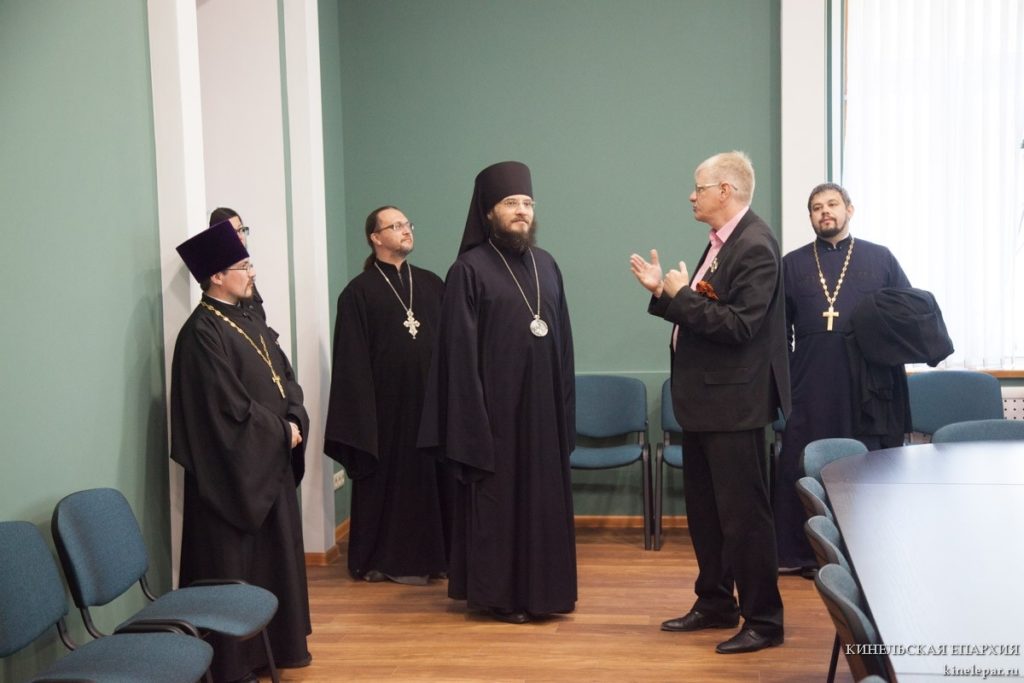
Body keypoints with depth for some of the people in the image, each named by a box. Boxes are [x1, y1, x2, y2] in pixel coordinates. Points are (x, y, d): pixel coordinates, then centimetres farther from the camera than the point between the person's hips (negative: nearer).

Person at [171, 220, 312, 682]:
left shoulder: (248, 320, 11)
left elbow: (284, 375, 12)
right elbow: (228, 405, -20)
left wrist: (295, 420, -6)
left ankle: (279, 641, 29)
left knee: (277, 553, 16)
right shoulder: (202, 332, -16)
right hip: (233, 464, -9)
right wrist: (281, 431, -11)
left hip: (270, 458, 9)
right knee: (235, 561, 0)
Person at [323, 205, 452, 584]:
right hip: (386, 402, -4)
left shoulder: (432, 283, 11)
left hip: (432, 399, 4)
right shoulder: (359, 291, -2)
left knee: (434, 476, 7)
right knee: (388, 479, 3)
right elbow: (352, 358, -6)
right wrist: (362, 409, -12)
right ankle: (384, 559, 14)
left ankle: (432, 552, 19)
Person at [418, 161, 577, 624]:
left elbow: (563, 339, 12)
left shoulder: (546, 265, 10)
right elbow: (460, 351, -9)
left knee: (544, 496, 11)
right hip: (495, 406, -5)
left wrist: (565, 405, 8)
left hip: (543, 403, 6)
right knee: (496, 497, 4)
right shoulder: (469, 270, -7)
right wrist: (473, 418, -14)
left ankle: (541, 587, 23)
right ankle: (497, 593, 15)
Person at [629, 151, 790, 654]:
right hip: (704, 399, 10)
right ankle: (715, 604, 31)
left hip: (733, 402, -10)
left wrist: (682, 296, -18)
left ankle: (764, 620, 10)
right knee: (704, 509, 18)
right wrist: (663, 291, 4)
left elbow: (737, 325, -25)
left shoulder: (755, 246, -17)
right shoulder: (721, 242, 12)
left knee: (743, 513, -1)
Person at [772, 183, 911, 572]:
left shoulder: (880, 258, 8)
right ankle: (804, 551, 13)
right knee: (804, 467, 3)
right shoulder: (792, 264, 9)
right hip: (810, 387, 0)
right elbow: (779, 328, 7)